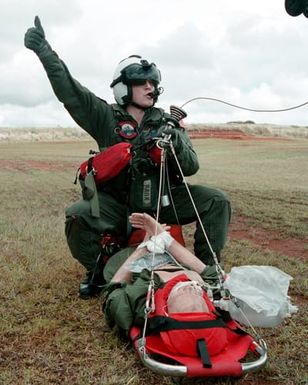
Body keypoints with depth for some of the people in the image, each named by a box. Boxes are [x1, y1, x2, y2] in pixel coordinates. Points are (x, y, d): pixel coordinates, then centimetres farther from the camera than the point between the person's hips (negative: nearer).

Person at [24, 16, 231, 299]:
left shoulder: (168, 124, 3)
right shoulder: (106, 117, -2)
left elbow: (191, 167, -2)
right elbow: (69, 91, -14)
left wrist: (176, 143, -24)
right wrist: (45, 51, -25)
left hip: (162, 199, 2)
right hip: (117, 203, -2)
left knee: (217, 201, -14)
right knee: (77, 215, -29)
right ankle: (97, 270, 0)